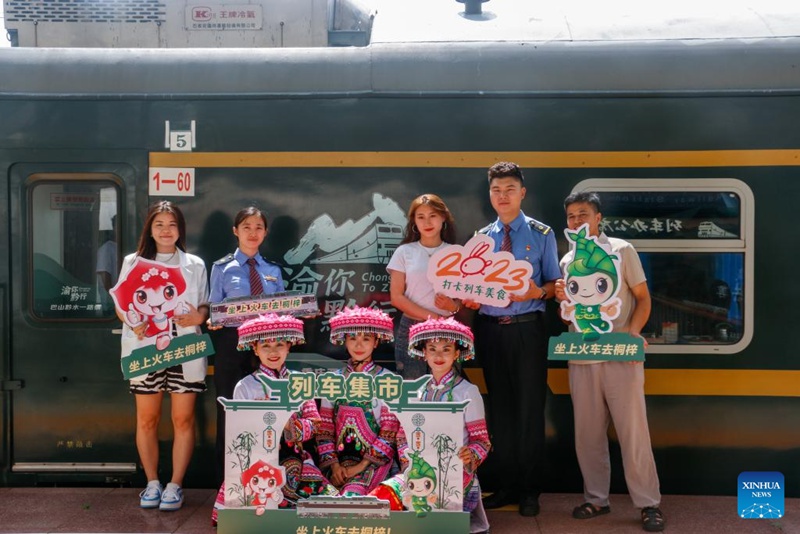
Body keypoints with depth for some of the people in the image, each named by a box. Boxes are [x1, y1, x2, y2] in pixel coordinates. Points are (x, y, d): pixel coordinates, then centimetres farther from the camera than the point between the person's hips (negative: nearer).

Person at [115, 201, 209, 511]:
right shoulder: (133, 262, 7)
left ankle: (175, 485, 11)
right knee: (147, 419, 5)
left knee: (183, 419, 1)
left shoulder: (195, 265, 8)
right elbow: (120, 305, 6)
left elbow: (205, 306, 10)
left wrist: (198, 317, -13)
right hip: (145, 349, 0)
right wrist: (134, 324, -14)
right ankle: (152, 483, 19)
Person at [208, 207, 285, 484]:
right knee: (229, 411, 2)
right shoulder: (222, 268, 4)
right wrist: (213, 322, -19)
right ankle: (227, 480, 13)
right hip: (232, 343, -2)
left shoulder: (273, 270, 13)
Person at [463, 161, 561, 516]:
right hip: (489, 328, 3)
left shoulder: (541, 234, 2)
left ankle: (530, 490, 16)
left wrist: (538, 291, -20)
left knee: (529, 407, 3)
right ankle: (508, 484, 23)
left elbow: (554, 283, 1)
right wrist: (470, 298, -9)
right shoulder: (481, 237, 10)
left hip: (527, 329, -3)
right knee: (500, 407, 10)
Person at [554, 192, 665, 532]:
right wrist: (562, 299, -5)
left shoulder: (621, 250, 1)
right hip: (581, 357, 4)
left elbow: (643, 298, -1)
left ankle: (648, 504, 6)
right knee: (587, 432, 7)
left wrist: (633, 332, -18)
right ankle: (596, 498, 19)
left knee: (632, 429, -3)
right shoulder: (567, 261, 12)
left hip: (620, 356, -4)